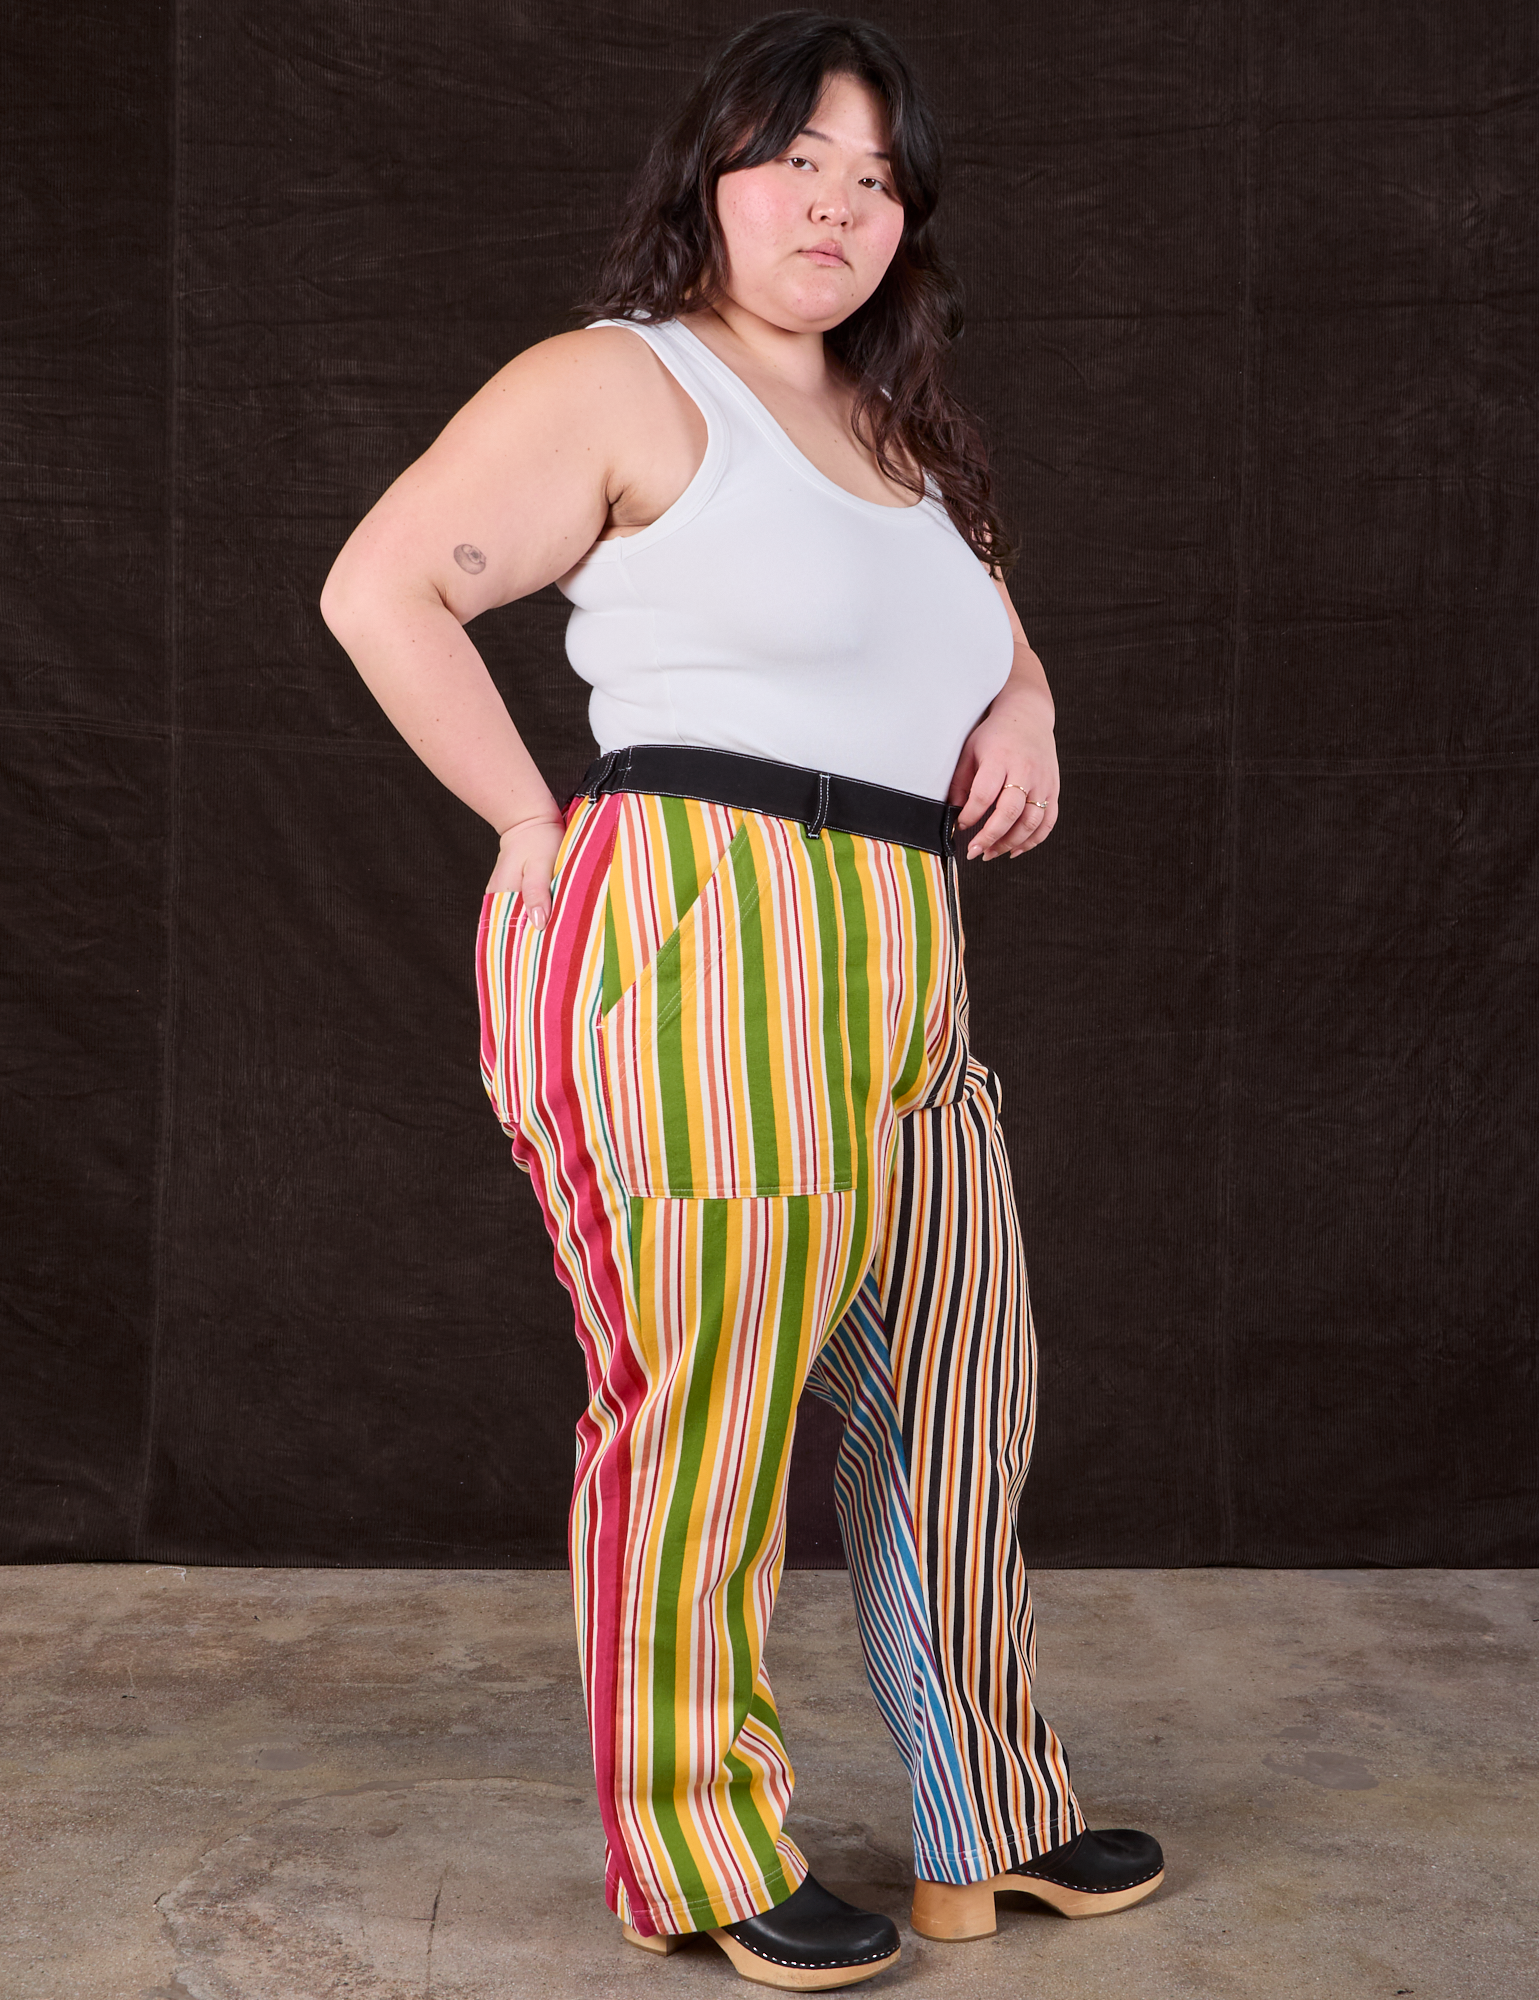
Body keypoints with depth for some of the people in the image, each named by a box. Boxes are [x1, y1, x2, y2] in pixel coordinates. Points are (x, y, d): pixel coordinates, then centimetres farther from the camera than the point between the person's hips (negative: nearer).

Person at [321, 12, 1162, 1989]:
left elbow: (991, 631, 37)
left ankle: (990, 1821, 32)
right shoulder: (622, 383, -1)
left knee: (956, 1390, 14)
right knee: (703, 1419, -3)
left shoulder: (899, 434, 24)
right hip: (694, 955, -8)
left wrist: (1026, 714, 13)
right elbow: (381, 587, -9)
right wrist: (548, 831, -10)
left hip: (899, 980, 9)